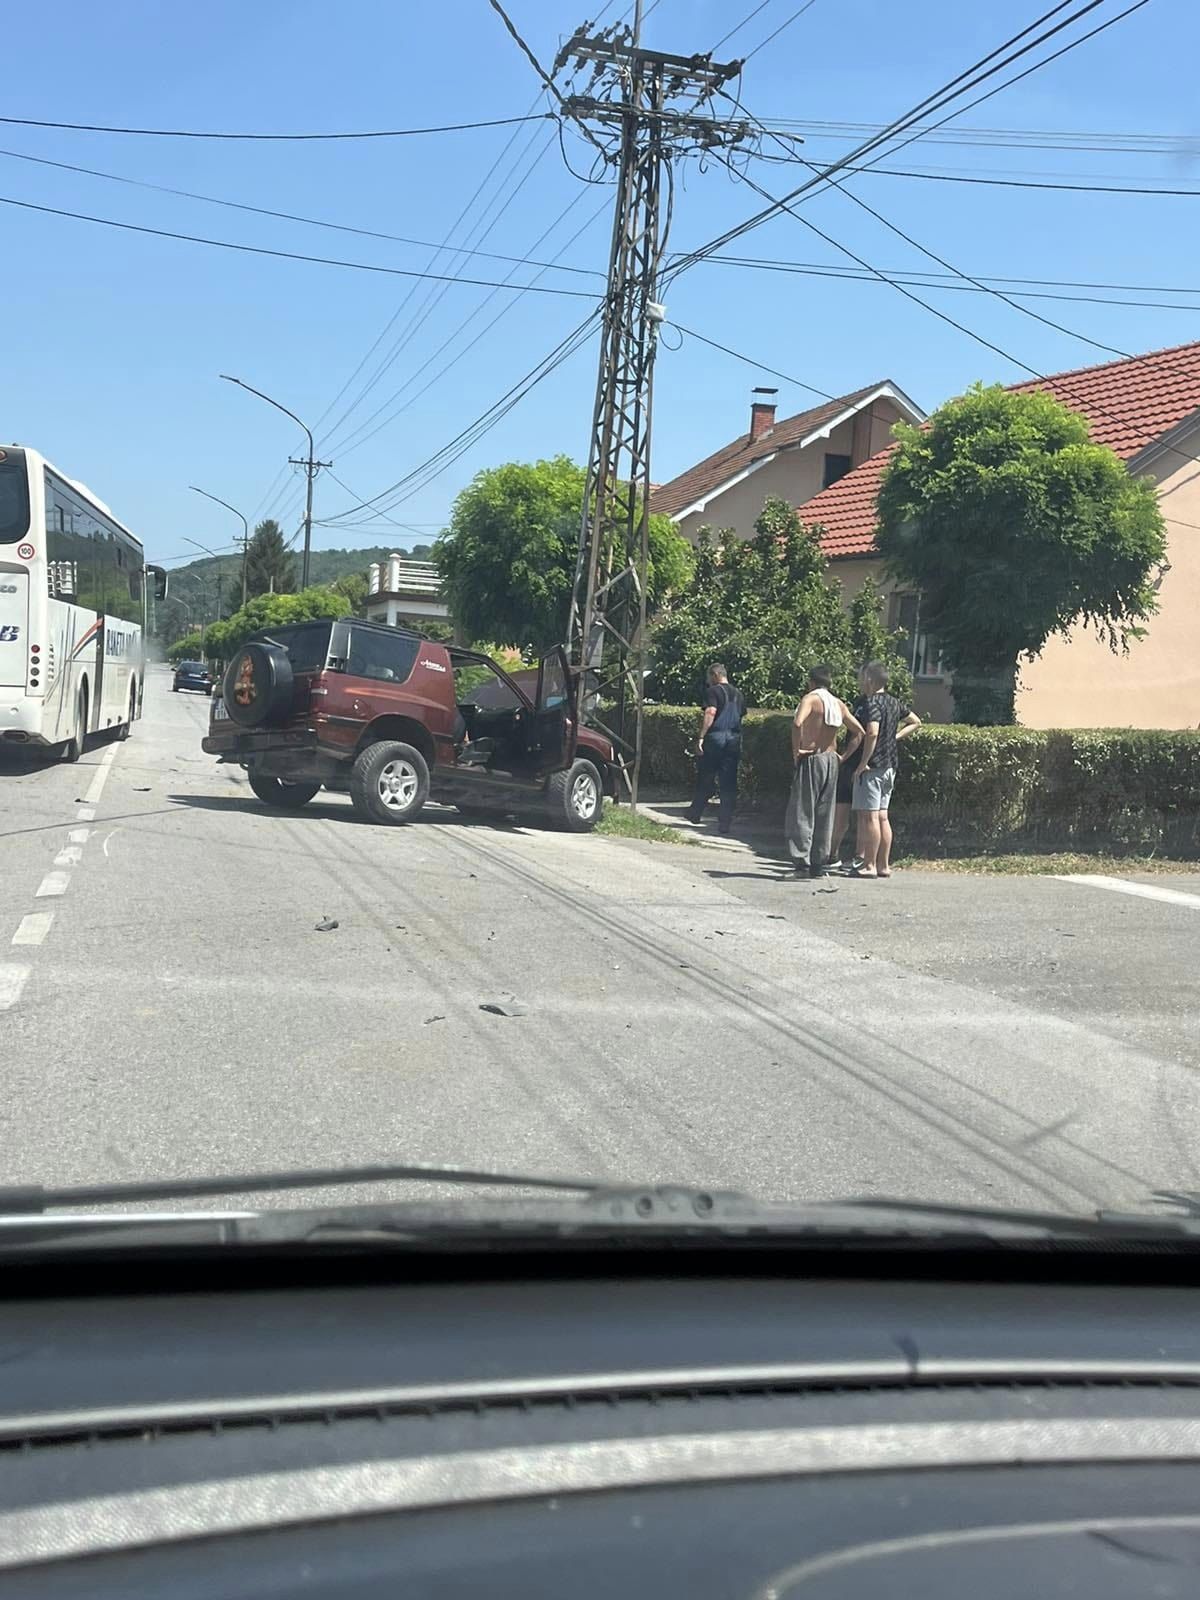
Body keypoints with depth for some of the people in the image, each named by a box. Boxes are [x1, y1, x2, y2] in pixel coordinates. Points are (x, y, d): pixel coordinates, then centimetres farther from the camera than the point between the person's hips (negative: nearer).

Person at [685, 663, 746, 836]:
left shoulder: (713, 691, -6)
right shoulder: (739, 694, 14)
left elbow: (710, 713, -18)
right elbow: (741, 715, 18)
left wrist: (701, 737, -18)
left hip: (715, 737, -5)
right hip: (734, 740, 5)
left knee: (705, 779, 8)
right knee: (729, 784, 3)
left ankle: (695, 814, 20)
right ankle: (725, 822, 1)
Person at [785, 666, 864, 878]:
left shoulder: (811, 698, -8)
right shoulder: (839, 704, 10)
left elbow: (797, 723, -26)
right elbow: (859, 731, 9)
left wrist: (796, 750, -16)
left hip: (810, 759, -6)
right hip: (831, 761, 6)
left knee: (802, 812, -3)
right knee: (825, 815, 10)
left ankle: (802, 861, -10)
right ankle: (820, 864, 12)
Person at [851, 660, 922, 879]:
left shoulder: (871, 703, -14)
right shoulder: (894, 702, 13)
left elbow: (872, 733, -27)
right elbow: (915, 722, 25)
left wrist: (862, 763, -21)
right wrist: (896, 736, 14)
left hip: (872, 766, -9)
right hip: (890, 766, 9)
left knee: (869, 816, -6)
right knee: (882, 816, 11)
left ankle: (869, 865, -5)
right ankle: (884, 865, 14)